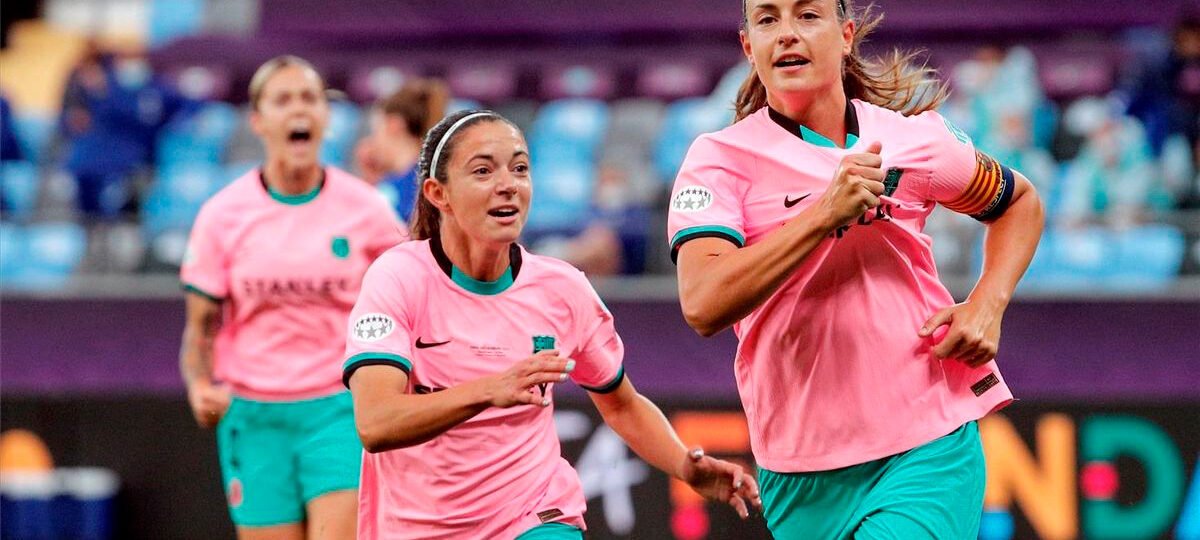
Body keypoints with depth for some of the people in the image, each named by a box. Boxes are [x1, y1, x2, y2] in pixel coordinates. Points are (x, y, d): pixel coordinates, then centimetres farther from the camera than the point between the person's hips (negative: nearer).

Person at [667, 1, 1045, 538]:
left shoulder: (915, 138, 3)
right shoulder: (719, 157, -3)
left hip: (929, 452, 0)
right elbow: (703, 306, -20)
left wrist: (987, 303, 5)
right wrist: (826, 214, -25)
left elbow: (1019, 201, 23)